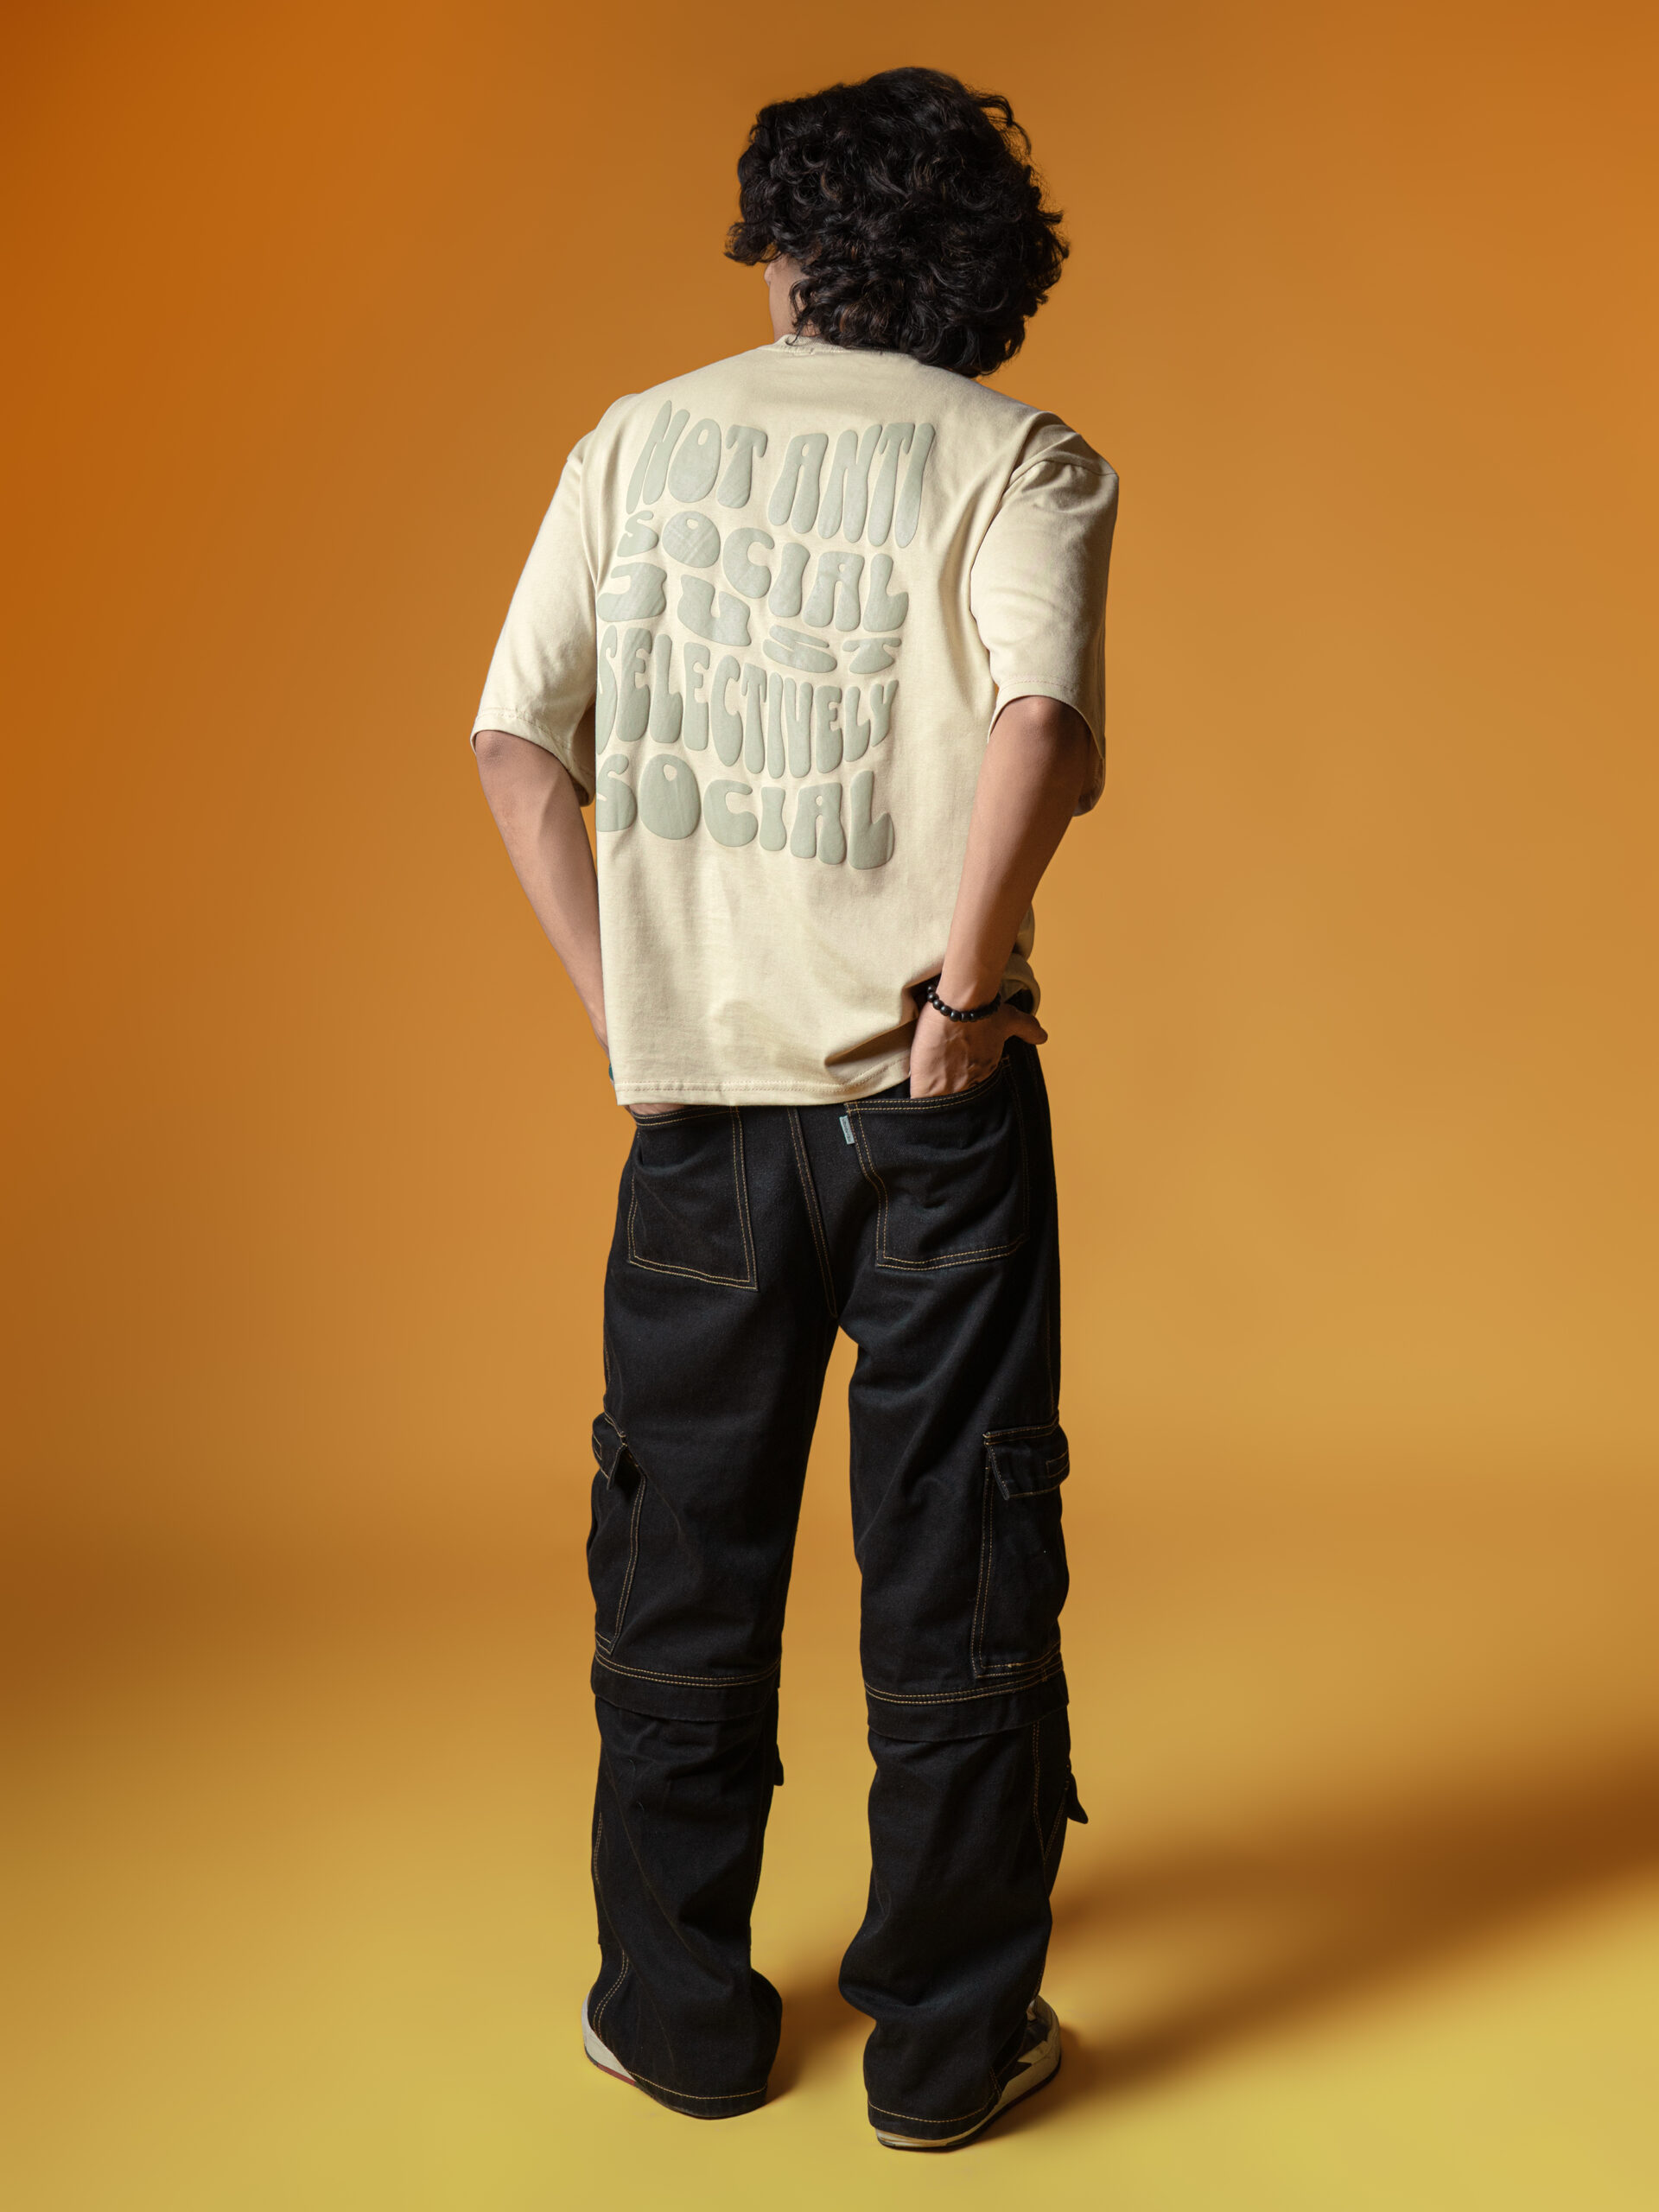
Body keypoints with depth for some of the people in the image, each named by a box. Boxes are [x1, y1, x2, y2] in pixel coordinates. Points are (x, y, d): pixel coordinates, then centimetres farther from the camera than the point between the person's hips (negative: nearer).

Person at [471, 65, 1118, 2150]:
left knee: (682, 1557, 14)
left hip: (694, 1079, 3)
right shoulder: (1020, 460, -1)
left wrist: (618, 1001, 5)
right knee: (955, 1561, 9)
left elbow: (516, 746, 2)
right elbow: (1044, 727, -21)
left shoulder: (635, 438, 9)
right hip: (933, 1104, -2)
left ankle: (678, 2013, 28)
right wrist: (971, 977, -12)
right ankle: (946, 2037, 21)